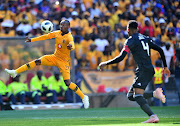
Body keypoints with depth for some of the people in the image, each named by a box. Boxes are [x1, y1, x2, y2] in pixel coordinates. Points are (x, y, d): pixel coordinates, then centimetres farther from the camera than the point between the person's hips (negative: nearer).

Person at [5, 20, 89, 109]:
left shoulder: (69, 37, -20)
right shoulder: (57, 33, 0)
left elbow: (72, 44, -41)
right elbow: (46, 36, 10)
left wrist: (70, 46, -66)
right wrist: (32, 40, 12)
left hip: (64, 61, -6)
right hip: (55, 57, 6)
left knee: (68, 83, -15)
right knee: (37, 61, -12)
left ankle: (84, 97, 1)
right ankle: (15, 72, -9)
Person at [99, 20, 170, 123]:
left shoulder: (130, 41, -4)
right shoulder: (146, 38, 19)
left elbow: (120, 58, -11)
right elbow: (160, 50, 18)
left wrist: (105, 63, -1)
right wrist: (165, 67, 24)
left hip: (144, 70, -8)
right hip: (150, 70, 8)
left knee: (137, 96, -18)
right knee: (130, 96, 10)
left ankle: (152, 116, -33)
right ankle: (155, 93, -2)